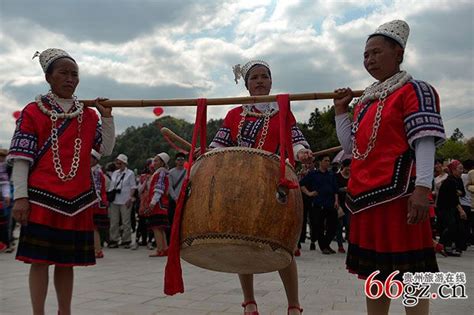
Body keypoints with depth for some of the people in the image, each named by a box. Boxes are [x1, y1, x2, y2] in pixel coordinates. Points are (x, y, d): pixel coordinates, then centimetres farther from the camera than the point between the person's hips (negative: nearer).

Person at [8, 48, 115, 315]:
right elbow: (21, 159, -2)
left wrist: (107, 117, 1)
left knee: (67, 260, 10)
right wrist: (20, 196, -9)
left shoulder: (88, 115, 12)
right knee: (40, 259, -1)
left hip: (78, 200, 3)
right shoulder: (33, 112, 2)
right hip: (42, 199, -3)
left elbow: (106, 149, 9)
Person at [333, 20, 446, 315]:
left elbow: (424, 141, -14)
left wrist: (422, 188, -24)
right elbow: (350, 146, 19)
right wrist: (341, 111, 11)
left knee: (408, 269, -2)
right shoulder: (365, 101, 19)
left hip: (399, 193, -8)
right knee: (374, 269, 15)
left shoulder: (414, 90, -4)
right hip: (366, 193, 8)